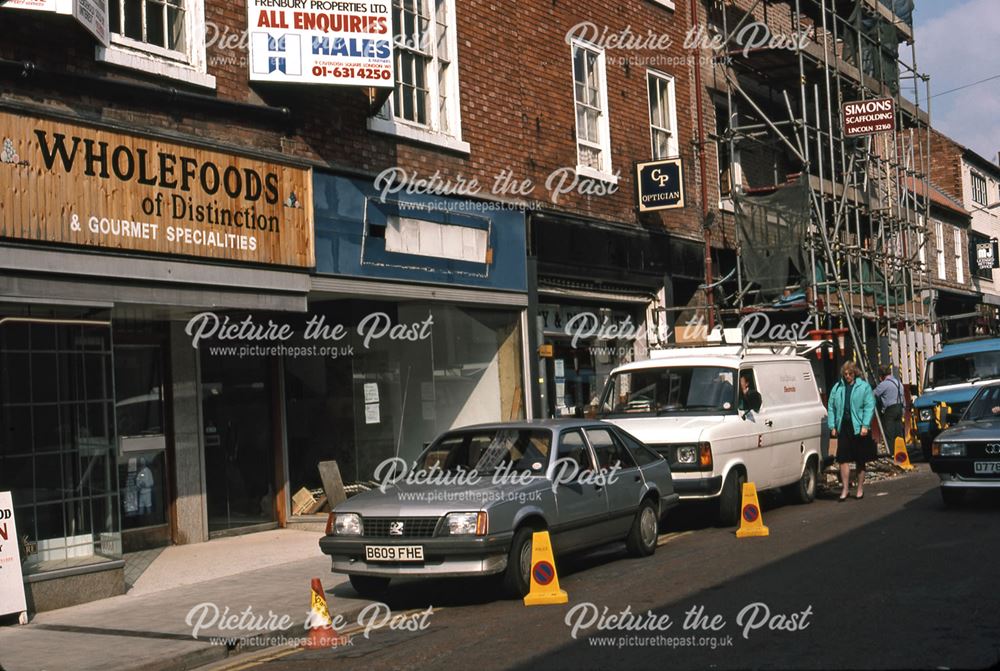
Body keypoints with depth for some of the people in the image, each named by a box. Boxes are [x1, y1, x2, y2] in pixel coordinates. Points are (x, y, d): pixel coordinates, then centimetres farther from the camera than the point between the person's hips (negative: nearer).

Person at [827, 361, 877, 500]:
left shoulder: (864, 387, -1)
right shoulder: (837, 388, 8)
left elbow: (869, 407, -6)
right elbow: (831, 408, 8)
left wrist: (865, 425, -14)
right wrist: (832, 426, 1)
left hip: (859, 429, -2)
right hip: (843, 428, 2)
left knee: (860, 460, 8)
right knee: (843, 459, -1)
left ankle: (860, 489, 19)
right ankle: (845, 488, 5)